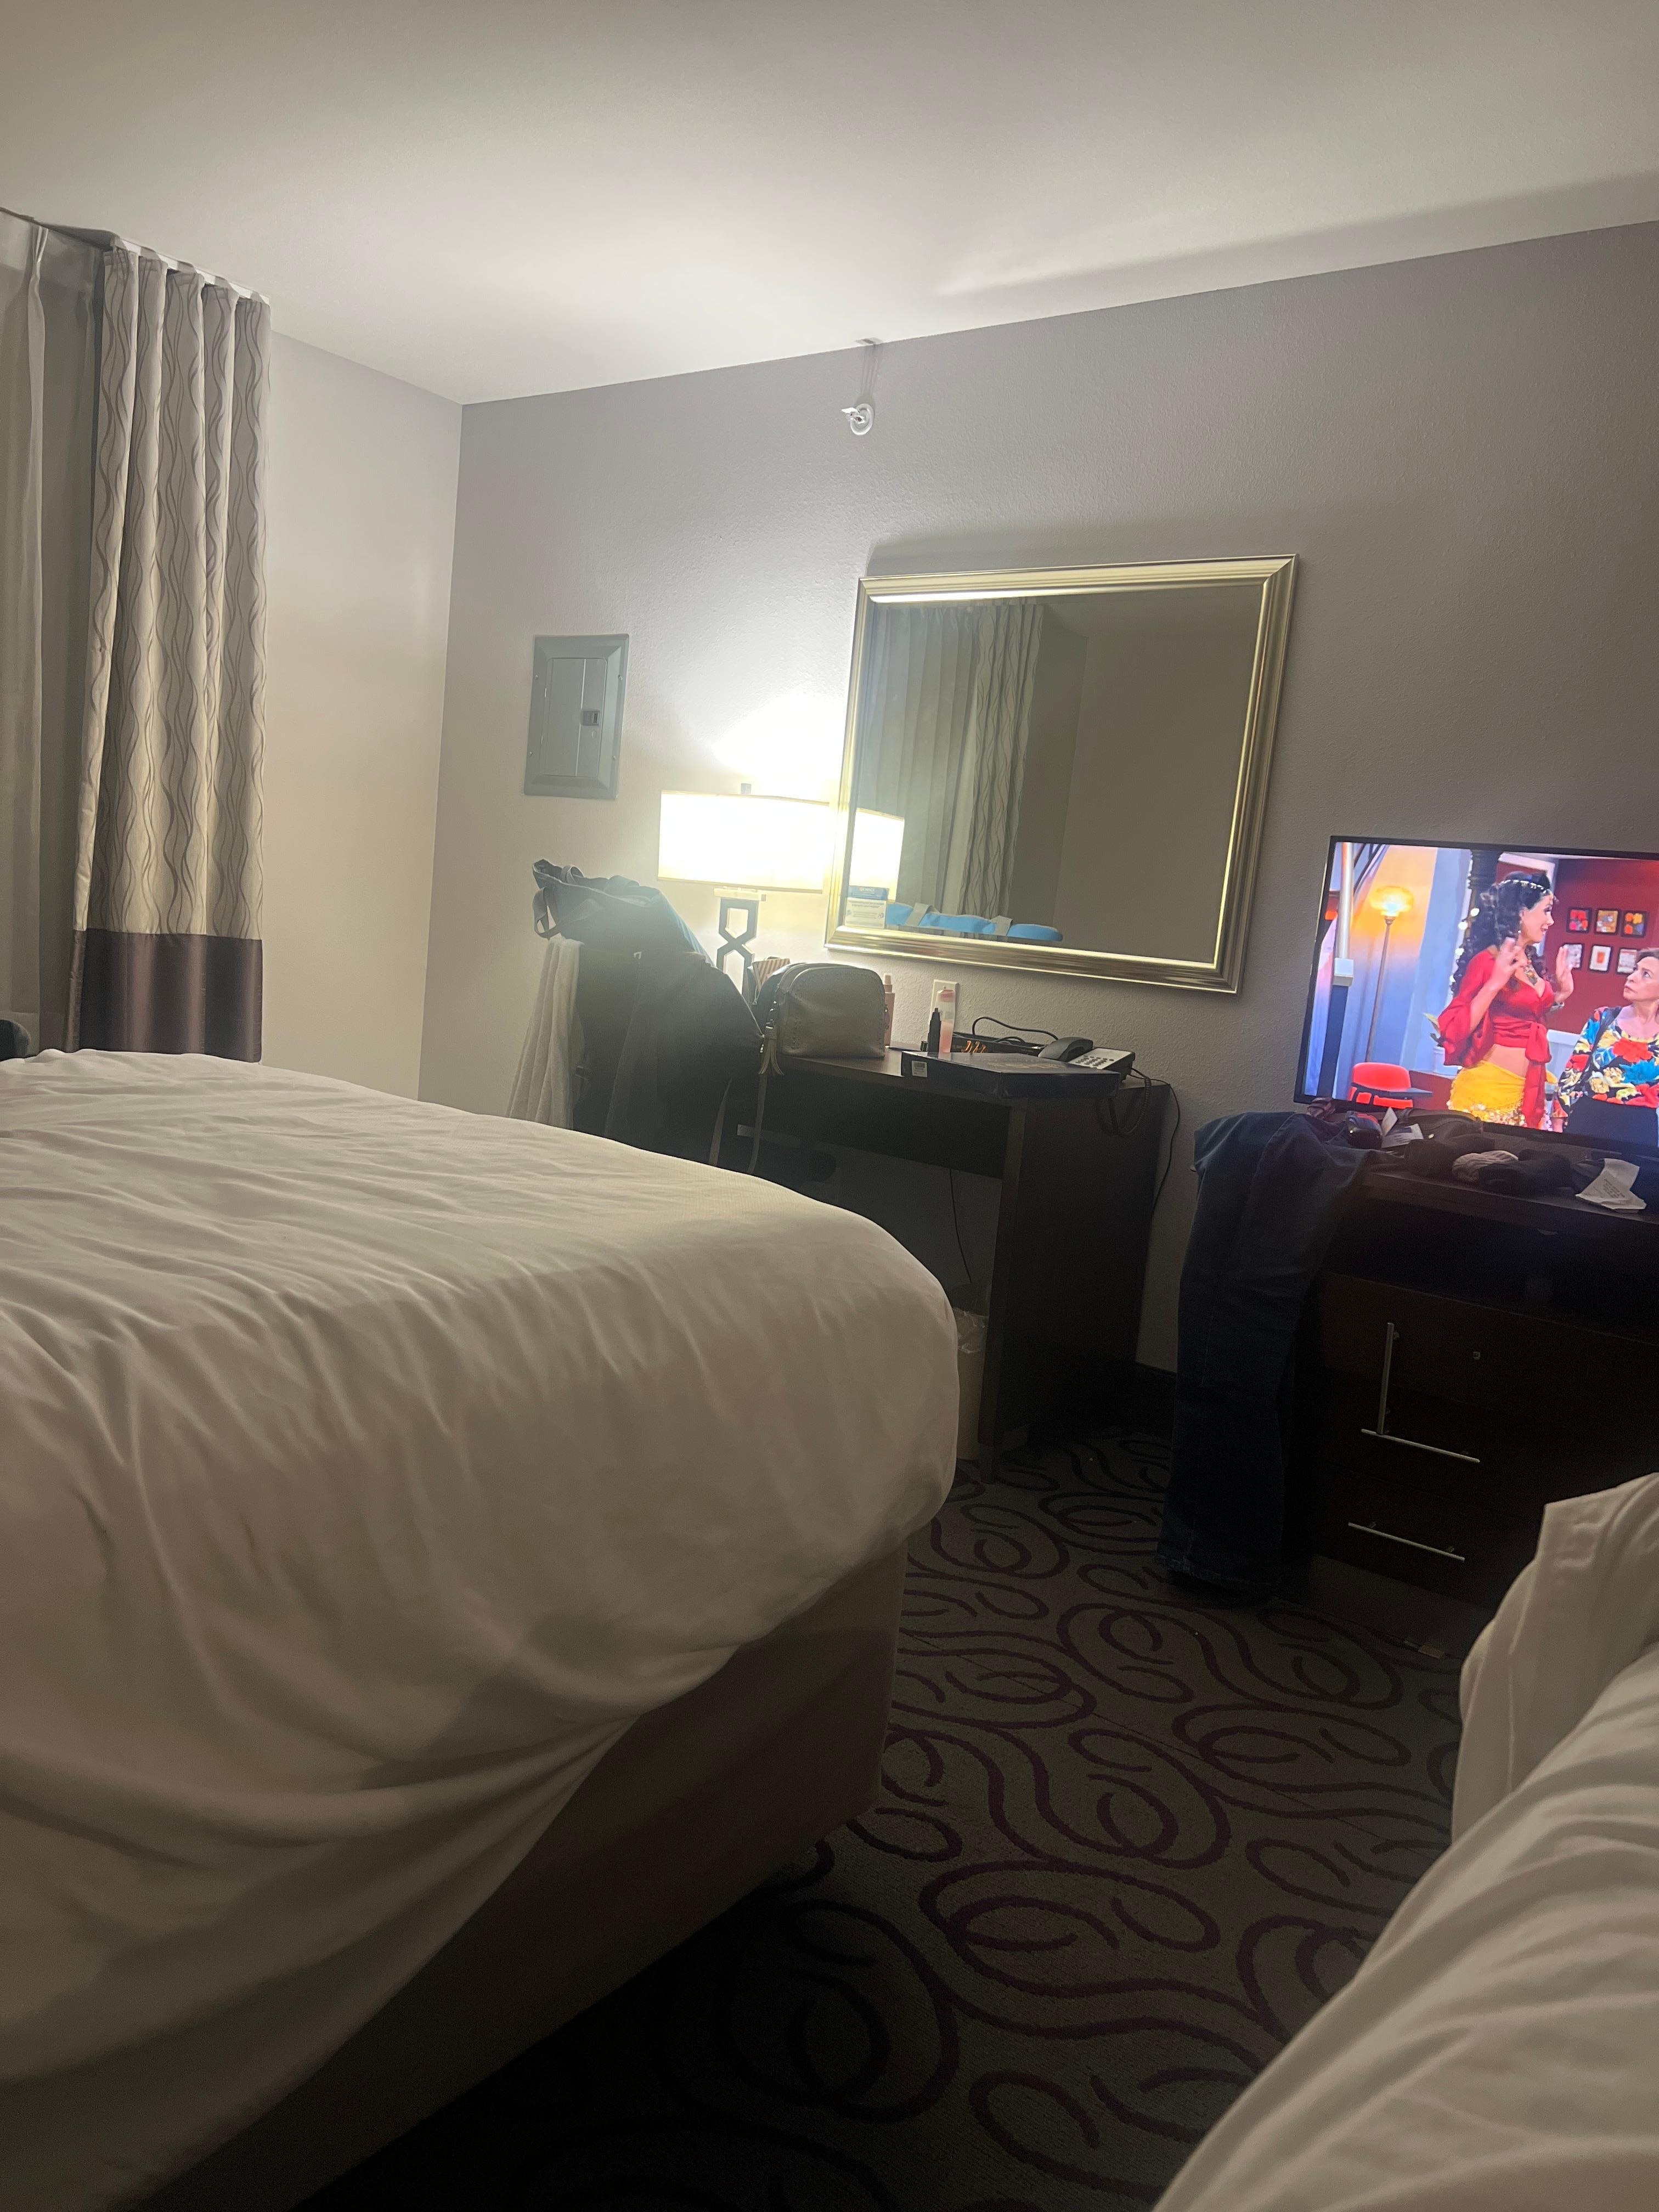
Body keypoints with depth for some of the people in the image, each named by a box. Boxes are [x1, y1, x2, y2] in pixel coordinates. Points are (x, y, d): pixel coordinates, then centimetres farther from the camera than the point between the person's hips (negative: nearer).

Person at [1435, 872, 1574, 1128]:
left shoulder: (1531, 964, 12)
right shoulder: (1487, 961, -12)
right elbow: (1455, 1030, -20)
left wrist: (1561, 994, 15)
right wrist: (1495, 984, -26)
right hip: (1487, 1087, -8)